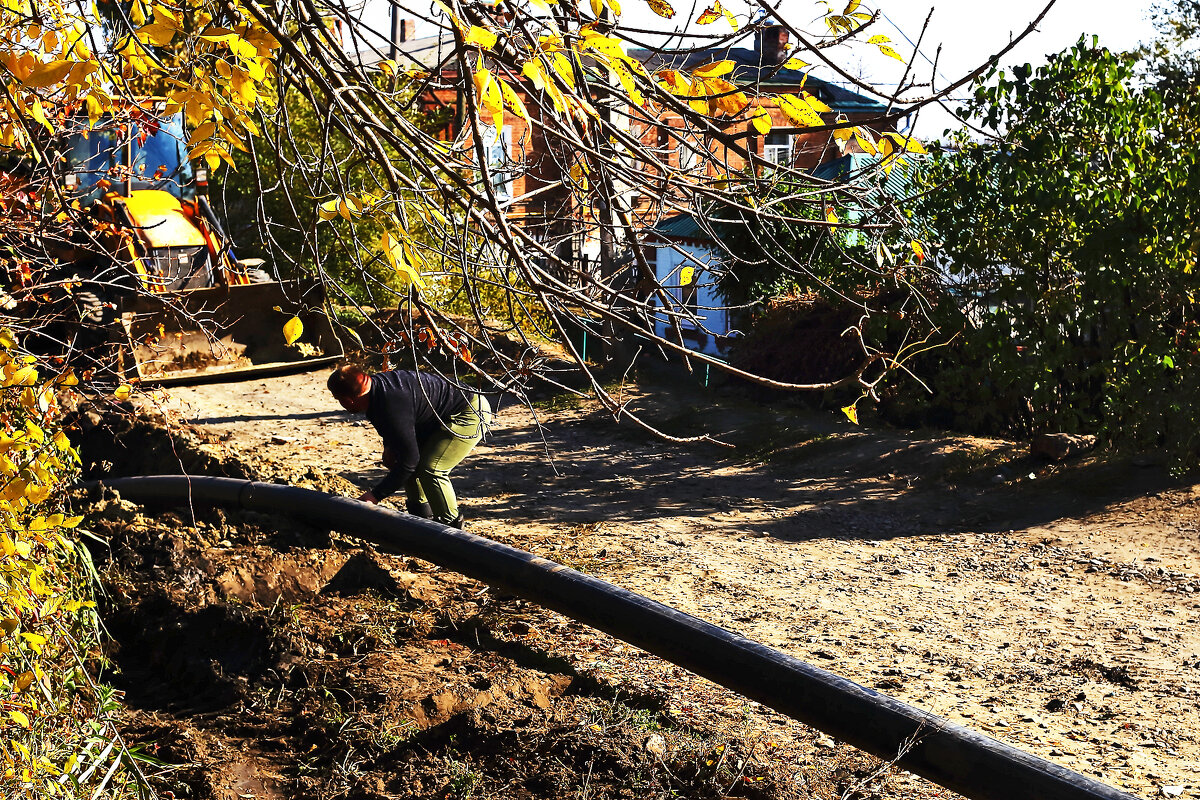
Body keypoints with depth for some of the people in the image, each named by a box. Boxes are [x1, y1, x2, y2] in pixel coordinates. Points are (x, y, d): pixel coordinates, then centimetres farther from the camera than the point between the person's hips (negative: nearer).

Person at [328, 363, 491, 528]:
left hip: (472, 413, -11)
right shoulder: (375, 383, -3)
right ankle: (423, 519, 22)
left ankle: (451, 525, -2)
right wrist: (389, 446, 3)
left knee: (430, 469, -21)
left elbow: (409, 460, -27)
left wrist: (375, 495, -21)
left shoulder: (391, 409, -33)